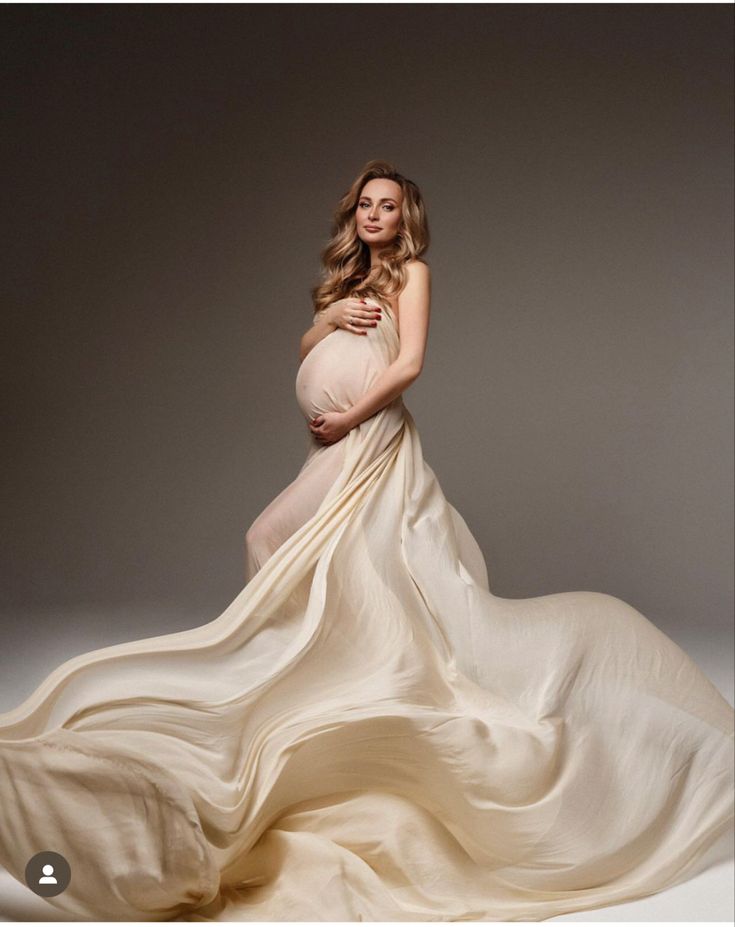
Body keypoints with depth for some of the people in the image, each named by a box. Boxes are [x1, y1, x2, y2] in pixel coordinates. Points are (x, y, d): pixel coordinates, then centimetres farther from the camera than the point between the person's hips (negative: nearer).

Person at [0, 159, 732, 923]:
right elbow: (305, 353, 19)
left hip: (370, 445, -7)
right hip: (334, 451, 7)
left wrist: (350, 415, -14)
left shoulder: (411, 272, 3)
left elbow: (409, 363, -11)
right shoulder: (347, 276, 24)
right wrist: (329, 321, 0)